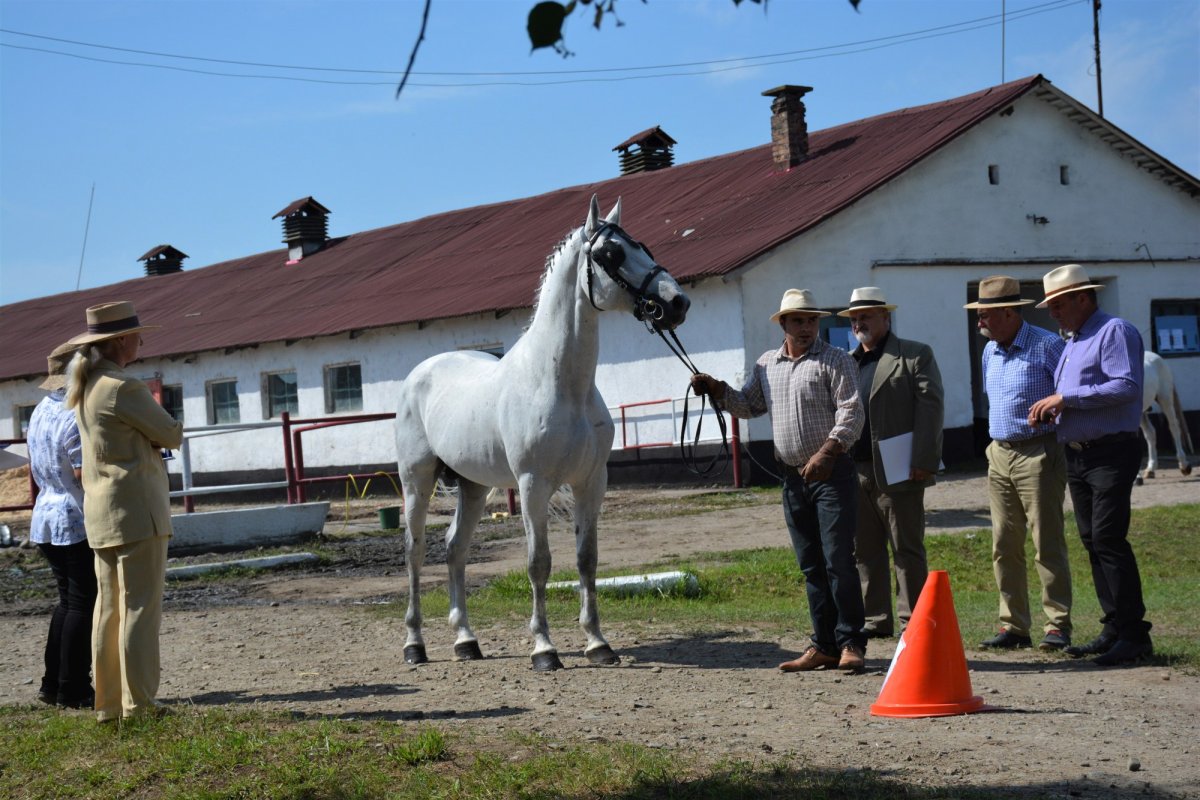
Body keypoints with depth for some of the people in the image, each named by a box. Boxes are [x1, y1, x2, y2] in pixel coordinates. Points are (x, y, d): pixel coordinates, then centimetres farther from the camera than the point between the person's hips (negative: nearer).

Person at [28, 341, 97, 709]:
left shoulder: (41, 412, 12)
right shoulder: (76, 417, -18)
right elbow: (85, 473, -21)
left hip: (47, 518, 9)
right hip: (81, 523, -9)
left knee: (69, 601, 16)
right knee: (84, 605, -2)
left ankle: (53, 685, 18)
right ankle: (72, 690, 0)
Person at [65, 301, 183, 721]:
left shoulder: (86, 386, 11)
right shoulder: (124, 388, -16)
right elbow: (171, 435, -9)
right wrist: (161, 419, 12)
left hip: (101, 513, 9)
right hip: (136, 511, -9)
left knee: (109, 608, 12)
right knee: (140, 608, -5)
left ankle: (108, 702, 16)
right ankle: (138, 705, -3)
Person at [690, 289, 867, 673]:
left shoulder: (834, 360, -4)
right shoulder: (766, 364, 13)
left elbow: (851, 413, -12)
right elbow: (748, 405, 23)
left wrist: (826, 452, -23)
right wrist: (716, 389, 6)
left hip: (832, 472, -6)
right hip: (792, 476, 6)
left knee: (838, 561, -9)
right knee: (811, 565, 9)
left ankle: (851, 644, -3)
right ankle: (824, 646, 14)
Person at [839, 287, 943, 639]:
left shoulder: (915, 355, 2)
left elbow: (930, 407, -6)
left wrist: (924, 462, -15)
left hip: (896, 471, -6)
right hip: (854, 471, 6)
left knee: (907, 550, -1)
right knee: (864, 551, 9)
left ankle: (913, 621, 4)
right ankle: (875, 619, 16)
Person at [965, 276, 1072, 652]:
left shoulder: (1047, 345, -10)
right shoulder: (989, 352, 13)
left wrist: (1050, 412, -19)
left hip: (1037, 454, -7)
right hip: (999, 455, 7)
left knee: (1047, 544, -5)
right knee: (1004, 546, 6)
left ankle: (1057, 626, 1)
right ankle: (1013, 626, 12)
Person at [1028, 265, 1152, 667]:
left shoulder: (1115, 331, -8)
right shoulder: (1072, 342, 21)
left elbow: (1126, 386, -21)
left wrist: (1065, 398, -19)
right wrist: (1050, 408, 7)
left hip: (1110, 454, -9)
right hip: (1076, 456, 9)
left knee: (1108, 540, -14)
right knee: (1093, 542, 8)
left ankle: (1134, 633, -10)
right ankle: (1114, 628, 14)